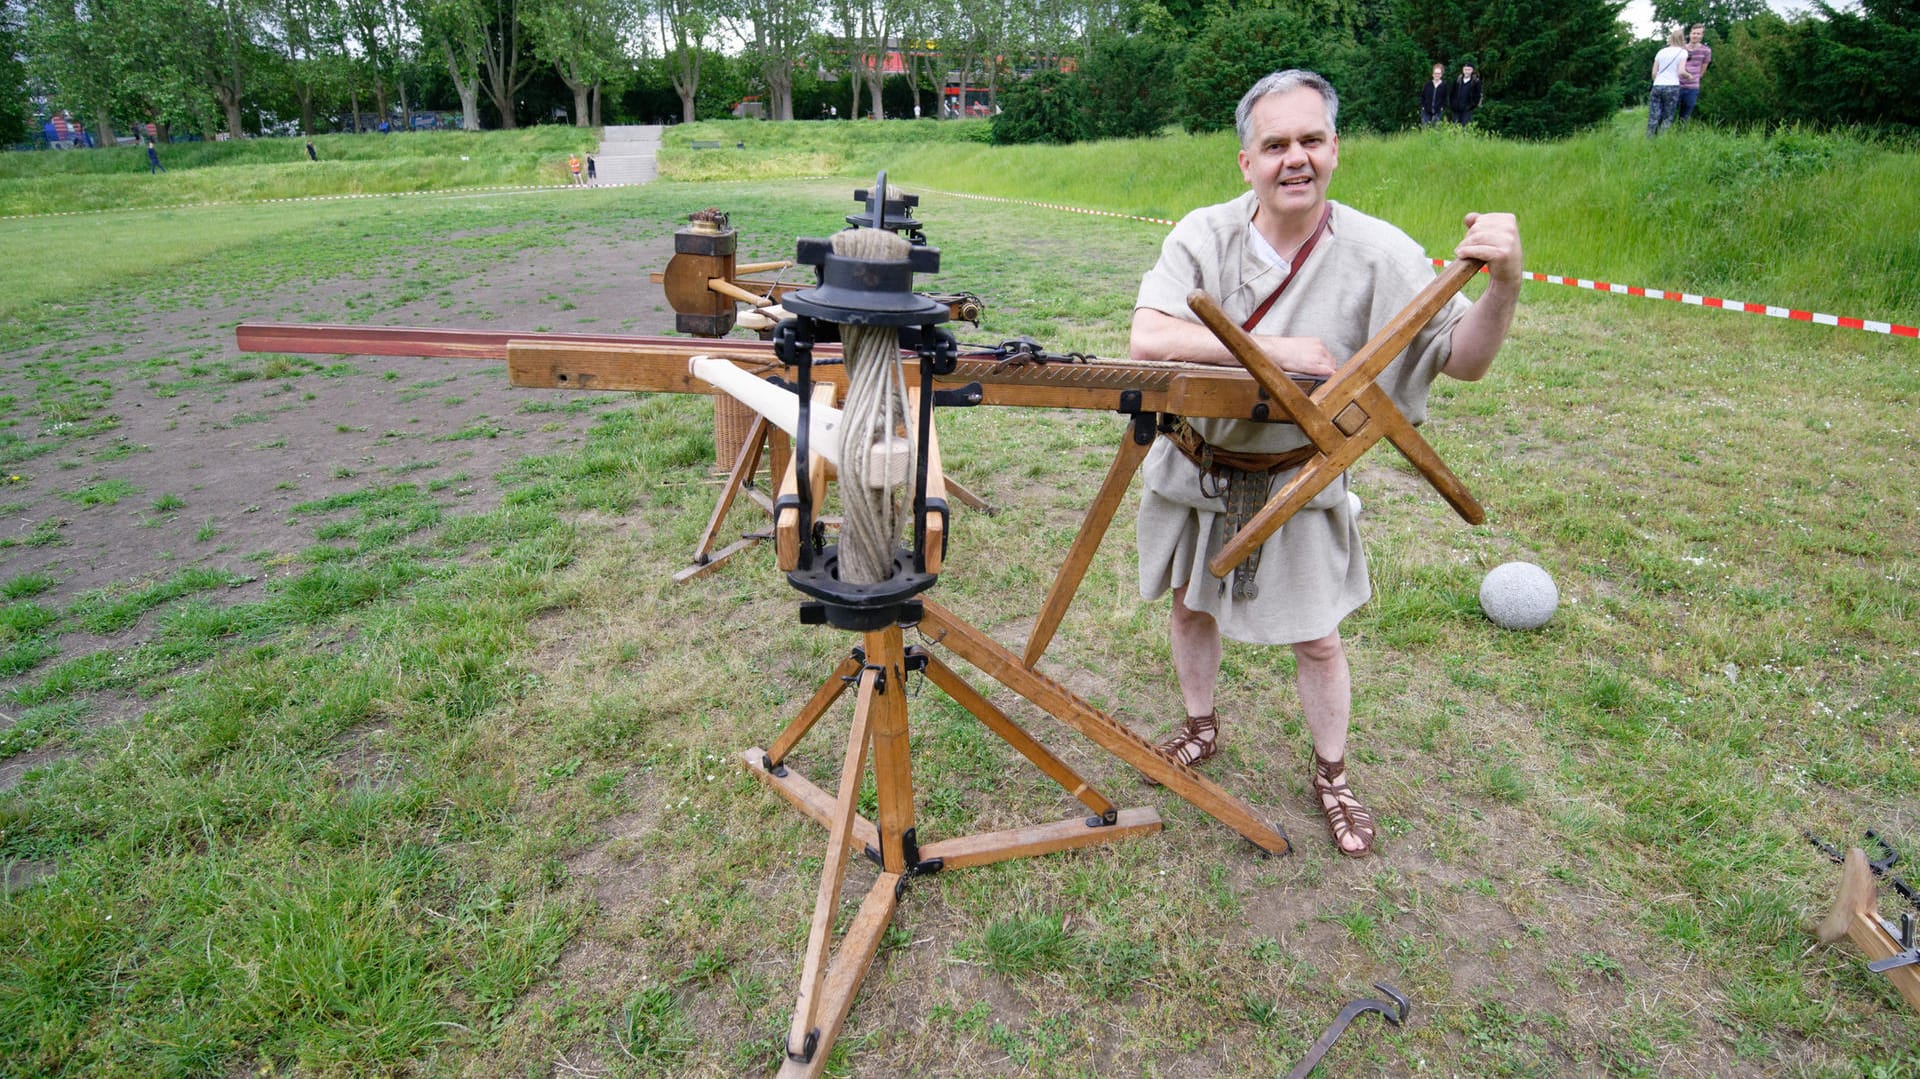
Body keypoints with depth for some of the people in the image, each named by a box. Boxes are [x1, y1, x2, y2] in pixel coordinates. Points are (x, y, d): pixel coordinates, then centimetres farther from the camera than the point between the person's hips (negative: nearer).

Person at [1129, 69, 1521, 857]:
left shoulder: (1379, 254, -14)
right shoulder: (1204, 235, -15)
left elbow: (1463, 360, -13)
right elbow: (1148, 339, -30)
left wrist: (1504, 285, -34)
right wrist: (1278, 349, -34)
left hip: (1295, 485, -1)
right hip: (1195, 470, 2)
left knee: (1317, 641, 9)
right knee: (1190, 605, 19)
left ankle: (1331, 776, 34)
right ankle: (1201, 728, 46)